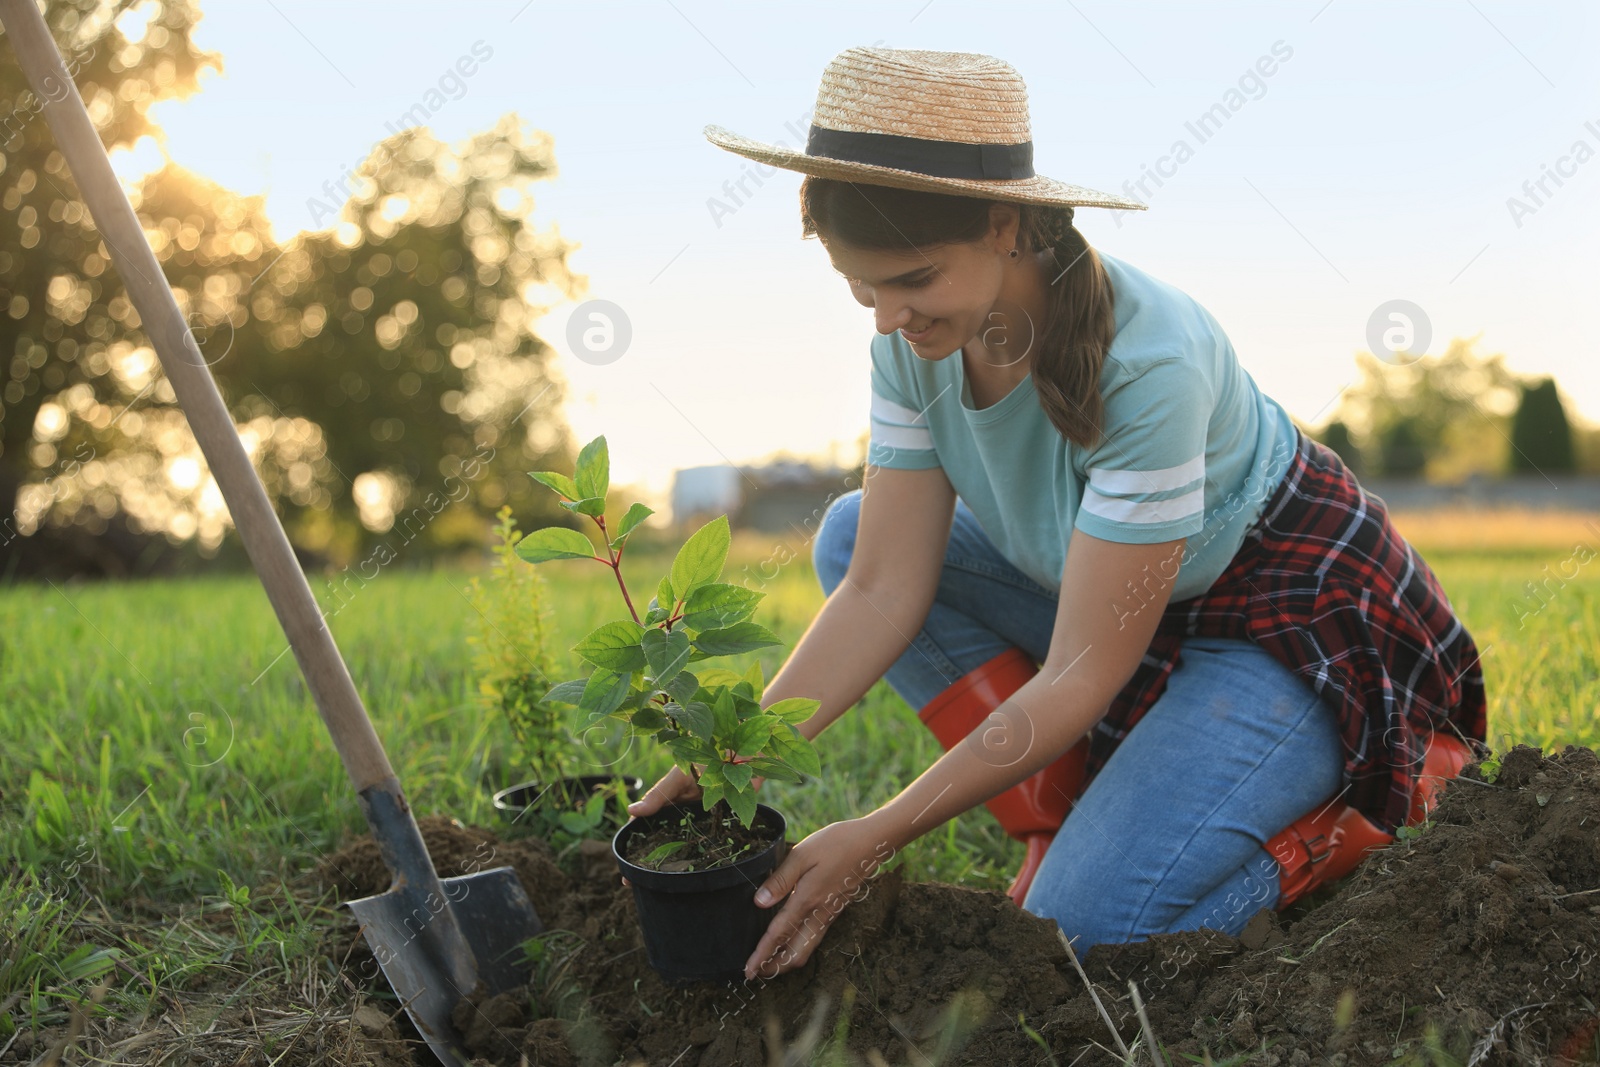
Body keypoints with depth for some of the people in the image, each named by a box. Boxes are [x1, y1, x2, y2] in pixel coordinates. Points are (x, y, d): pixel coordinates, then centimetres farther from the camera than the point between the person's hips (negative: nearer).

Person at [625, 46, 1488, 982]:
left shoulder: (1147, 362, -35)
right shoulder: (918, 342, -14)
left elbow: (1080, 679, -31)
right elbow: (882, 593, -12)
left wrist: (877, 837, -30)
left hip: (1296, 621, -7)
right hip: (1118, 598, 7)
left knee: (1082, 923, -22)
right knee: (854, 537, -7)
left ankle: (1380, 791, 2)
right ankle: (1069, 819, -3)